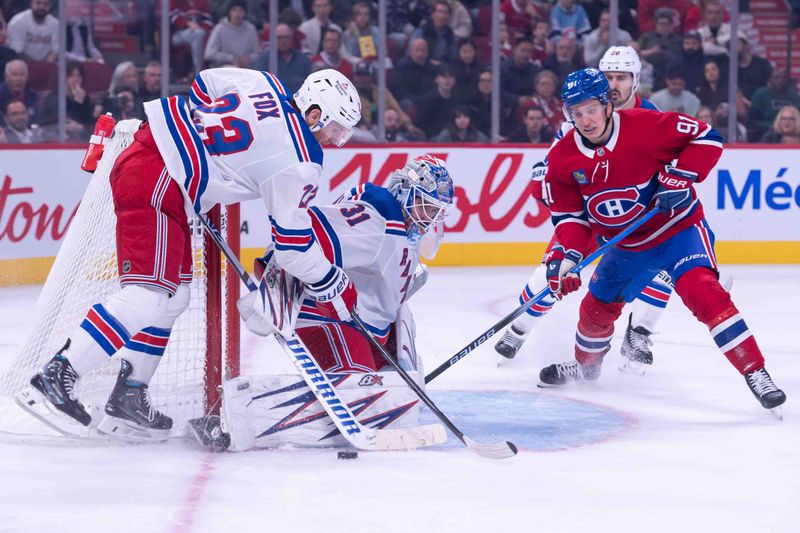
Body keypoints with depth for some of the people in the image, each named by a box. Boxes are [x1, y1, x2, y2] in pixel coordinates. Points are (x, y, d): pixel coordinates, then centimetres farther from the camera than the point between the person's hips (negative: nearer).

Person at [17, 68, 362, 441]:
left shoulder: (267, 85, 9)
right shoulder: (301, 164, -10)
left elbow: (204, 84, 22)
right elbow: (292, 245, -5)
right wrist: (334, 287, 7)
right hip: (154, 184, -10)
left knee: (173, 296, 14)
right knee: (149, 296, -15)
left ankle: (128, 397, 16)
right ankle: (54, 379, -20)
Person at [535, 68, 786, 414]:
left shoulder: (645, 126, -24)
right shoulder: (562, 159, -10)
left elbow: (707, 138, -16)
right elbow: (569, 215, -3)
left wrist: (679, 176, -28)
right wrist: (566, 254, -20)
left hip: (679, 227, -6)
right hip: (625, 246, 6)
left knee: (702, 291, -28)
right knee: (597, 308, 17)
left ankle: (755, 373, -27)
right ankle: (586, 366, 50)